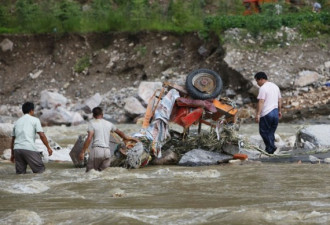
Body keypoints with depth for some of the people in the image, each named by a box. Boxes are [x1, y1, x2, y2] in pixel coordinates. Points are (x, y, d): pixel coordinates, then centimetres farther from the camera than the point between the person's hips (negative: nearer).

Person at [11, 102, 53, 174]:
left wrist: (12, 154, 31)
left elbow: (13, 139, 24)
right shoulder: (35, 120, 7)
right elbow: (42, 135, -3)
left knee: (20, 173, 5)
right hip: (29, 149, -5)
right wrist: (48, 147, 5)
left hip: (17, 149, 5)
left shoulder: (17, 122, 23)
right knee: (40, 170, -1)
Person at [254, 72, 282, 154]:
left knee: (264, 132, 2)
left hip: (266, 113, -8)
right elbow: (279, 100, 20)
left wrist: (258, 114, -20)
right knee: (271, 132, 13)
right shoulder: (275, 86, 15)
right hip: (275, 112, 8)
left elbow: (261, 102, -19)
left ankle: (271, 147, -8)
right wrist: (279, 111, 27)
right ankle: (270, 149, 11)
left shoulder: (263, 88, -12)